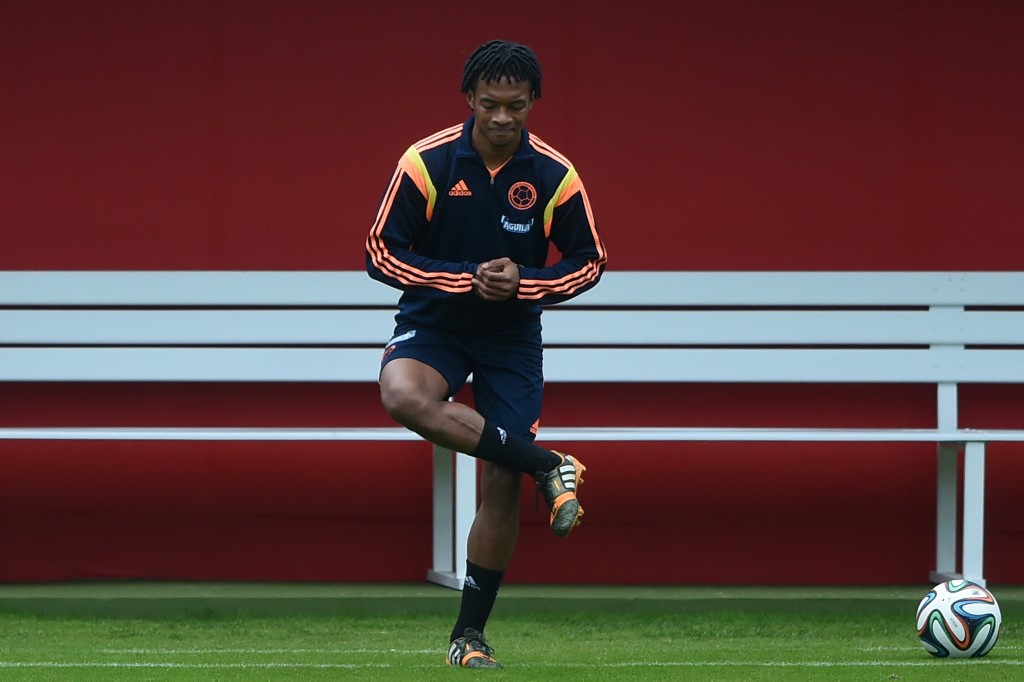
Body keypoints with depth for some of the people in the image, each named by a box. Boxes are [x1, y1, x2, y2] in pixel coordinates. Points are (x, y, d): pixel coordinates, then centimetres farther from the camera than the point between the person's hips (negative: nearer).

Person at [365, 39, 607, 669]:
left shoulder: (555, 176, -9)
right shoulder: (426, 163, -12)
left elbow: (589, 262, 1)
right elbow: (381, 253, -9)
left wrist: (523, 283, -18)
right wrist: (464, 280, -21)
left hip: (512, 335, 1)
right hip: (434, 323, -1)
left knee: (502, 488, -5)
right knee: (403, 395, -36)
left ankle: (470, 634, 11)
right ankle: (549, 468, -25)